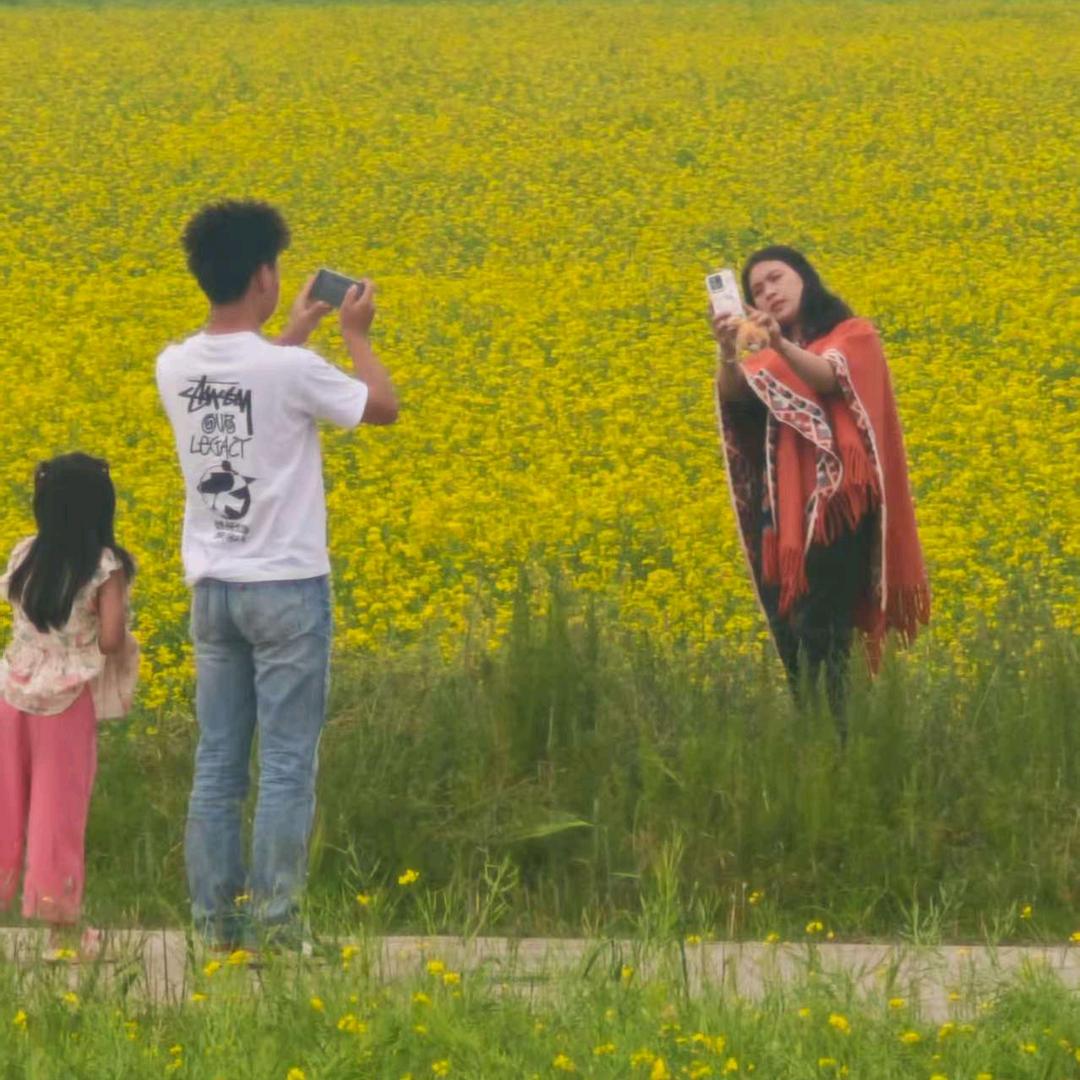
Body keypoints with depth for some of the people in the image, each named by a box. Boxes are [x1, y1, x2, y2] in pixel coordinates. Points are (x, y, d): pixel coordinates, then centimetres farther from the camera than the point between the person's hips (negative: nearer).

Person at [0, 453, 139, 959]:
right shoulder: (106, 567, -14)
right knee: (59, 809, 4)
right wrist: (121, 644, 2)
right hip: (68, 700, -3)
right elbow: (109, 640, -19)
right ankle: (61, 925, 10)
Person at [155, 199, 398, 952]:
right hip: (287, 588, -5)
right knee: (287, 768, -2)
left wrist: (297, 331, 28)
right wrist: (356, 333, 11)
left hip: (212, 588, 6)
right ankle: (275, 925, -4)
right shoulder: (291, 369, -18)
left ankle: (215, 921, 8)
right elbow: (384, 408, -2)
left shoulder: (176, 369, 0)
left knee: (217, 765, 8)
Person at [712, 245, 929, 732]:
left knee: (820, 635, -18)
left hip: (837, 504, -6)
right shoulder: (765, 360, 20)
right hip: (783, 510, 6)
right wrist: (727, 353, -25)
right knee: (788, 637, -1)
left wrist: (781, 343, -33)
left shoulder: (854, 335, 8)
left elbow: (827, 378, -14)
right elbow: (733, 393, -3)